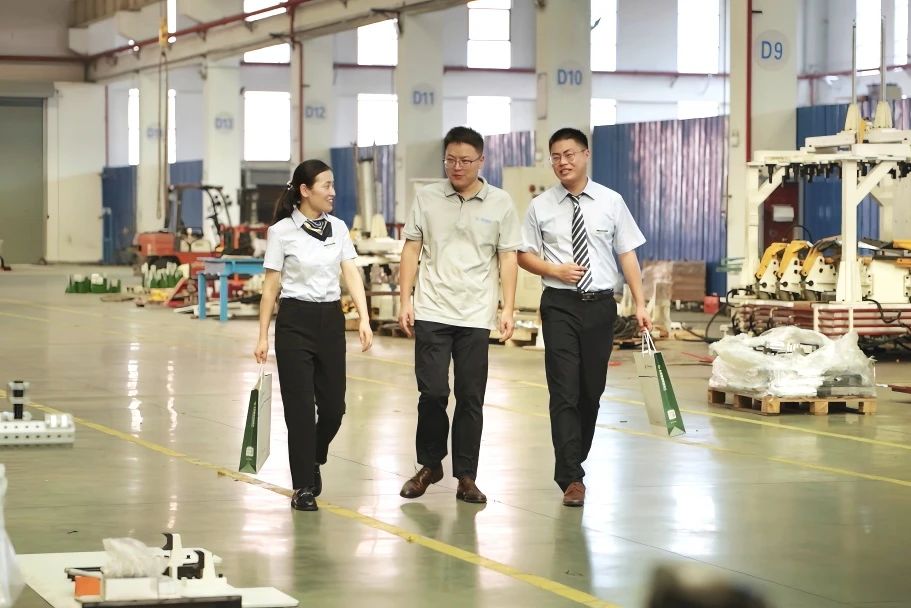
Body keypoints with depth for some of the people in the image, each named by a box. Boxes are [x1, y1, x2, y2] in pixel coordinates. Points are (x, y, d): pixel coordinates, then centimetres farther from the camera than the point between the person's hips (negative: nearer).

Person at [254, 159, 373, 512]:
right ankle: (304, 487, 9)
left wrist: (364, 318, -14)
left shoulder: (338, 228, 5)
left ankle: (313, 460, 33)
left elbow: (351, 274, -1)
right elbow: (271, 286, -4)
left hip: (331, 321, 4)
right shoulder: (282, 231, -7)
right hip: (295, 322, -4)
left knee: (333, 406, 4)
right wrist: (263, 336, -4)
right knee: (301, 407, -3)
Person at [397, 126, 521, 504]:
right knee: (432, 392, -3)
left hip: (476, 317, 0)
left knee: (471, 398, 3)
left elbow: (508, 258, 4)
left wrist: (508, 309, -2)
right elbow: (412, 249, 7)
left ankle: (465, 476, 11)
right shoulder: (427, 198, 4)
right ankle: (429, 465, 15)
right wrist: (405, 300, 1)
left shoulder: (500, 203, 3)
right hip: (432, 313, 0)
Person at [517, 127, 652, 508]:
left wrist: (640, 304, -3)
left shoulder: (611, 202, 2)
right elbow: (525, 255, 8)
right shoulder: (541, 207, 2)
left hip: (600, 304, 1)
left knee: (592, 390, 9)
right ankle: (571, 477, -8)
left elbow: (628, 255, 3)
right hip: (560, 304, -1)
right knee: (564, 391, -8)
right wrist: (555, 270, -11)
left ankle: (575, 460, 27)